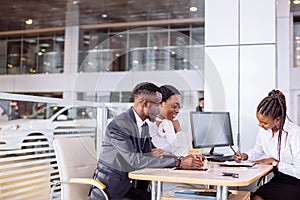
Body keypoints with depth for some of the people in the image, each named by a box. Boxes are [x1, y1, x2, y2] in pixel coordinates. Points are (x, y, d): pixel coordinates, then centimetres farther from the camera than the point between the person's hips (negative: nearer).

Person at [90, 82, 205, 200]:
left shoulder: (144, 126, 9)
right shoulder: (118, 125, -18)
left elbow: (156, 155, 9)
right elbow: (134, 161, -25)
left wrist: (183, 160, -7)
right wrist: (177, 163, -24)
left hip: (132, 189, 8)